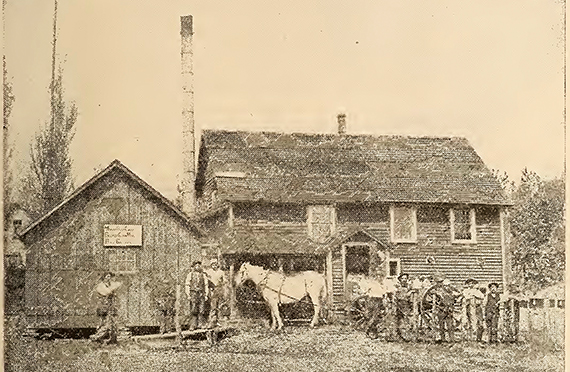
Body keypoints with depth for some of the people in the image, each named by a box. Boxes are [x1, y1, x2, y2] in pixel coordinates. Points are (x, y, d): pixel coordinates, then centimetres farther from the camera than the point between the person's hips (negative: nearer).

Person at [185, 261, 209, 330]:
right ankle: (193, 325, -7)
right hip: (193, 294, -2)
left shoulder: (203, 275, 14)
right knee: (193, 311, -8)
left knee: (201, 311, -2)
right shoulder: (190, 274, 7)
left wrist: (206, 295, 4)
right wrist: (188, 295, -5)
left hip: (202, 294, 2)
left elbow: (206, 286, 14)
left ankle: (200, 324, 1)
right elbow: (187, 285, 4)